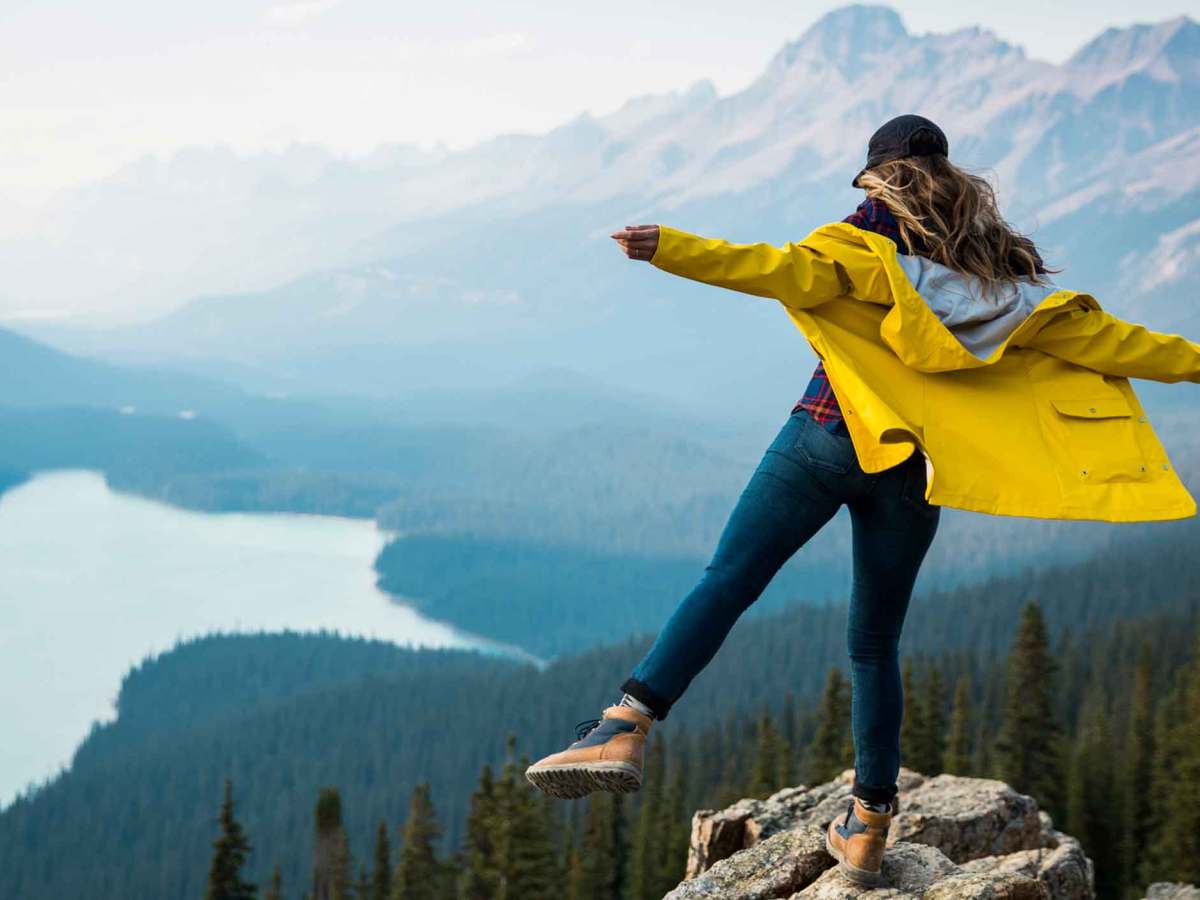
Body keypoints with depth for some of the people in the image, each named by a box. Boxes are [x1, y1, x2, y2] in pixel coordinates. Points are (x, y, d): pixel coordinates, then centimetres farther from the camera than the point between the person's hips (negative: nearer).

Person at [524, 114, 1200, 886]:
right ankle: (869, 826, 17)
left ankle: (627, 729, -30)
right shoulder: (1005, 269, 14)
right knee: (876, 644, 14)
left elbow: (782, 270, -16)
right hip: (913, 468, 4)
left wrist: (668, 248, -24)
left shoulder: (866, 245, 2)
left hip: (830, 438, -4)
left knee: (726, 583, -11)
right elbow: (1098, 335, 16)